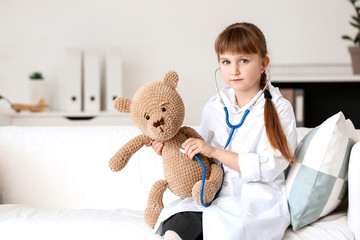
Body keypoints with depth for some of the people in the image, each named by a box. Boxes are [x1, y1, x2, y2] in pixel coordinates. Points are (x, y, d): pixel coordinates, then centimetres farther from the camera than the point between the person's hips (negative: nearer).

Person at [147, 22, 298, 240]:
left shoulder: (279, 108, -2)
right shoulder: (214, 108, 11)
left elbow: (269, 167, -13)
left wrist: (215, 152, -15)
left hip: (260, 200, -3)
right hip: (219, 195, 3)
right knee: (178, 220, -28)